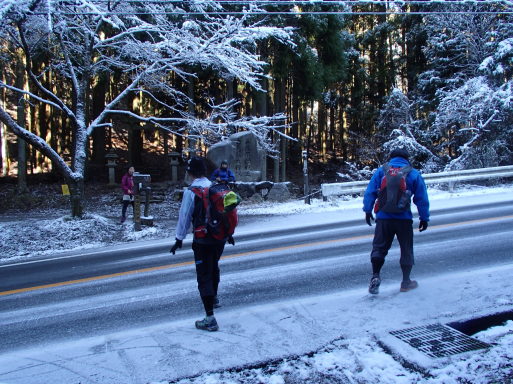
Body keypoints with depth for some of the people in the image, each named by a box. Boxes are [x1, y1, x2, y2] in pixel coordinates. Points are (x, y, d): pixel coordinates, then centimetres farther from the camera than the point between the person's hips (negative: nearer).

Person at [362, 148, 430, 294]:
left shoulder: (381, 171, 5)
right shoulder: (414, 174, 4)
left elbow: (370, 193, 2)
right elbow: (422, 199, 4)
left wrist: (368, 210, 10)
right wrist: (424, 218, 10)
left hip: (383, 218, 0)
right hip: (404, 218, 0)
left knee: (379, 247, 9)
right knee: (406, 250, 12)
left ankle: (375, 276, -8)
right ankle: (406, 282, 17)